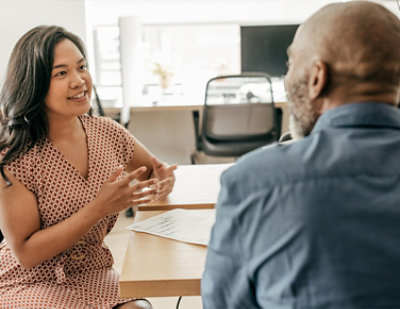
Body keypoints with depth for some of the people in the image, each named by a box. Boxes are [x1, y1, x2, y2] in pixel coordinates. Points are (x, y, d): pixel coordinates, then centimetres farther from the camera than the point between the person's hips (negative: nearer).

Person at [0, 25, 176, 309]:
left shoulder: (106, 132, -1)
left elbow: (154, 167, 17)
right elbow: (25, 253, -16)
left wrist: (163, 180, -7)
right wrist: (100, 208, -24)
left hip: (94, 276, 5)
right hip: (30, 284, -5)